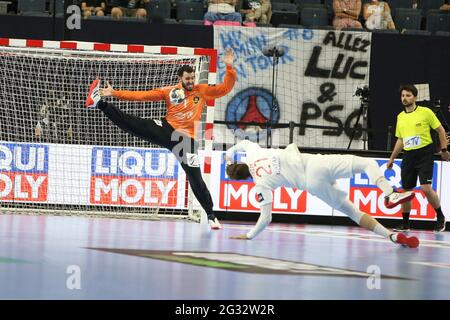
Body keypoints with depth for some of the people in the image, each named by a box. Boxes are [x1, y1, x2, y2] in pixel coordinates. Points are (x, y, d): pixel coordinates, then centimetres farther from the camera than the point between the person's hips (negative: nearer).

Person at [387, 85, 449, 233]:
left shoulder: (425, 112, -5)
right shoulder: (400, 117, 12)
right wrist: (392, 158, 20)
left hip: (424, 153, -5)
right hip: (408, 155, 5)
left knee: (426, 188, -17)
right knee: (406, 190, 5)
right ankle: (405, 224, 16)